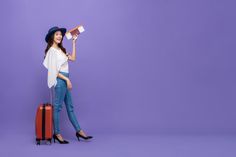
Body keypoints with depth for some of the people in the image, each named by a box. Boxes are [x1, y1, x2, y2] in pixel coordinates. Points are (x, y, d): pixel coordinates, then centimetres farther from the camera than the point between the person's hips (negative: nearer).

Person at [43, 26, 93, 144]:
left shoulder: (60, 50, 15)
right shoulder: (52, 50, -11)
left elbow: (73, 58, 11)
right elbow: (53, 71, -15)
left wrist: (74, 43, 13)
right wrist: (67, 79, -16)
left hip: (64, 80, 9)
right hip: (59, 81, -9)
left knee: (70, 107, 12)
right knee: (57, 107, -1)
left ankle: (79, 131, 17)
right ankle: (57, 133, 9)